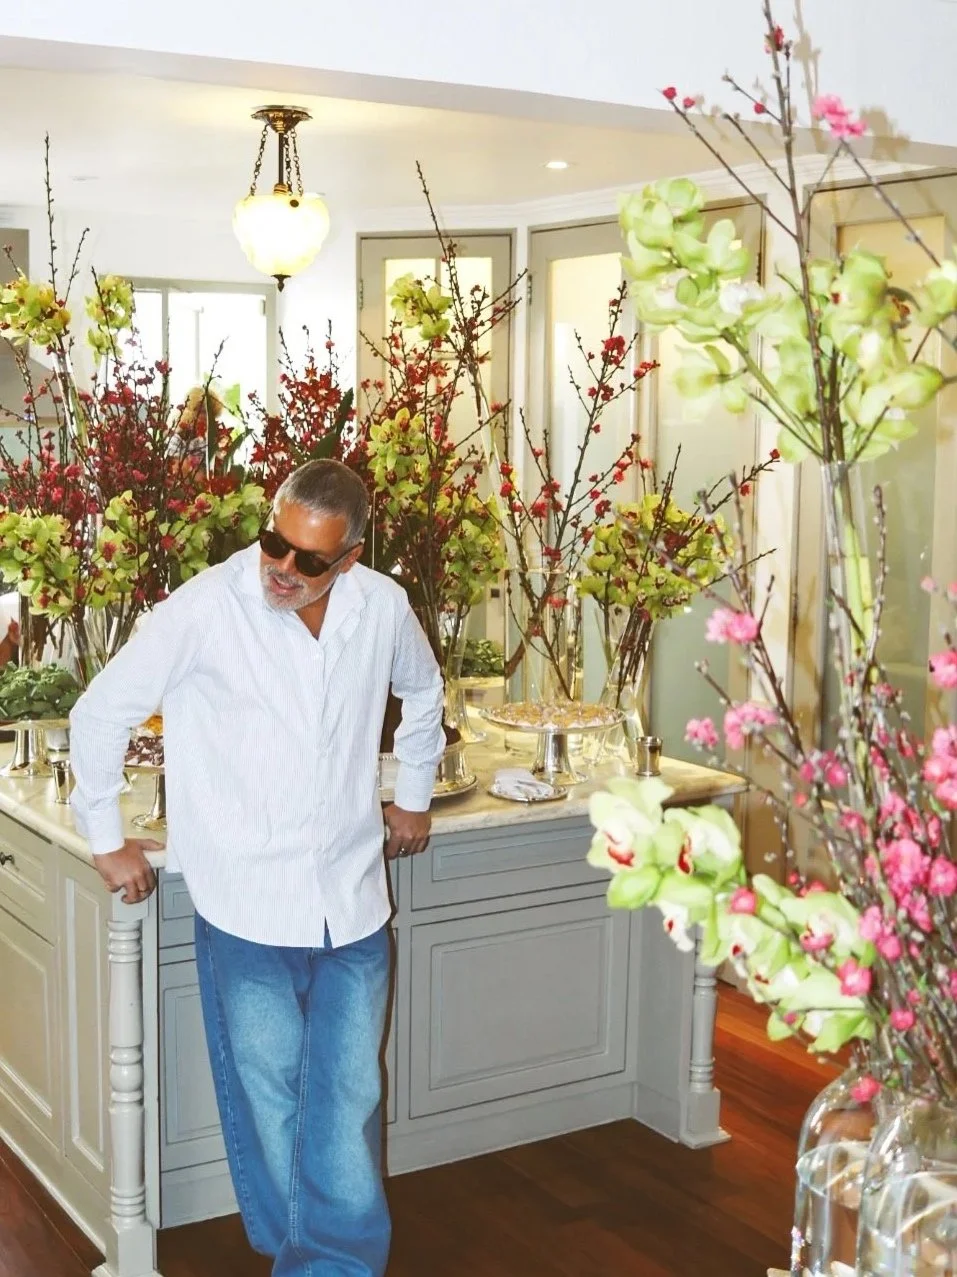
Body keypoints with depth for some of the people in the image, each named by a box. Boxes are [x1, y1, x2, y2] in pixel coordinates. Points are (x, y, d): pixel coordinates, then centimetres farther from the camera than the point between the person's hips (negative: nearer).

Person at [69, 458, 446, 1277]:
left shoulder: (383, 607, -1)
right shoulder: (207, 608, -13)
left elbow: (423, 691, 22)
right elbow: (101, 713, -3)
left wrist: (414, 796, 24)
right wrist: (106, 839, 3)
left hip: (353, 901, 3)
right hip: (247, 904, -3)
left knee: (347, 1101, 8)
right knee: (269, 1101, 8)